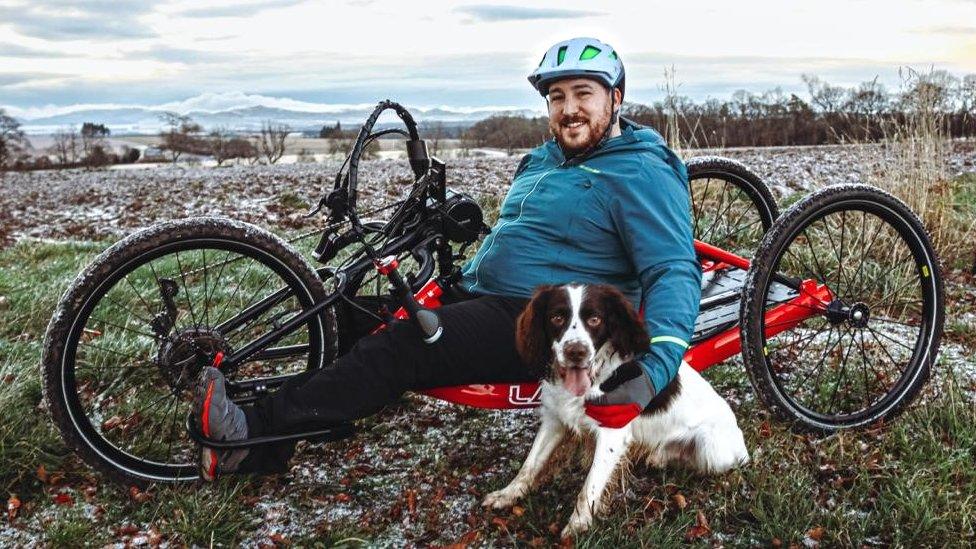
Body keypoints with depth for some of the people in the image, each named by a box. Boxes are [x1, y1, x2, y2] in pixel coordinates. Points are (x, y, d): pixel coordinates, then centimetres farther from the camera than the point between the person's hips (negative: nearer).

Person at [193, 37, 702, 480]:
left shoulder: (640, 174, -10)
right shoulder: (545, 158, 17)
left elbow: (675, 272, -20)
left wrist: (652, 373, -36)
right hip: (480, 295, 9)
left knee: (396, 350, -25)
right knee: (364, 322, -6)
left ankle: (258, 428, -21)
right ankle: (261, 452, -7)